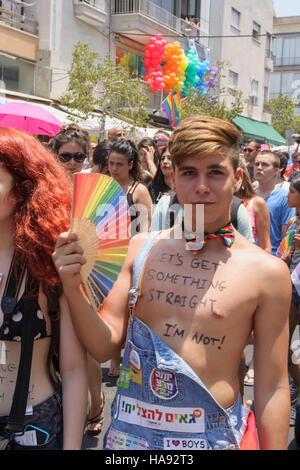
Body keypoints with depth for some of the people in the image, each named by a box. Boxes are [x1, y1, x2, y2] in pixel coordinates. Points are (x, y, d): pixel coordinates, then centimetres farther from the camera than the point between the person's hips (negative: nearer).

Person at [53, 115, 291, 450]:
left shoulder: (267, 271, -11)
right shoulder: (140, 248, -1)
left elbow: (271, 388, -6)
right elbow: (104, 346, -1)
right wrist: (72, 287, -16)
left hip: (211, 435, -2)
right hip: (127, 431, 3)